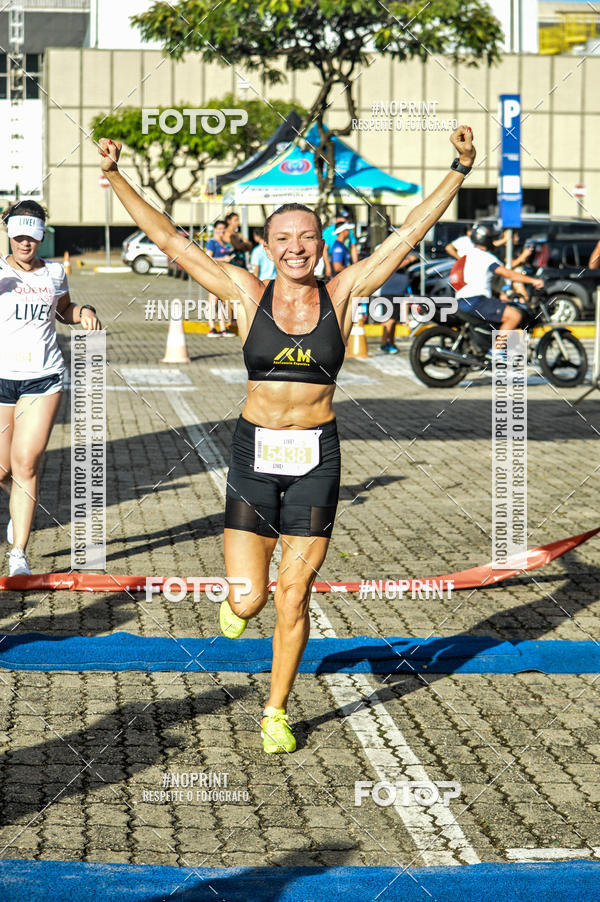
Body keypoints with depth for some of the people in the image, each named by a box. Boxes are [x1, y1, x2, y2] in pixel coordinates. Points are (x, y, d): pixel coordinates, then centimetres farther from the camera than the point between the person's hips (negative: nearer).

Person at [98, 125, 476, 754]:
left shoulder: (342, 293, -1)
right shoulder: (248, 295, -2)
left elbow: (411, 232, -2)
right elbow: (168, 239, -1)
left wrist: (459, 171, -7)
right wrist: (116, 178, -6)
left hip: (315, 457, 1)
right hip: (255, 453, 0)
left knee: (293, 599, 3)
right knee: (247, 600, -4)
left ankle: (276, 714, 22)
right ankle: (239, 597, 35)